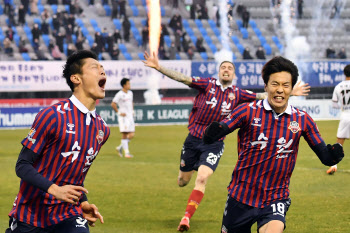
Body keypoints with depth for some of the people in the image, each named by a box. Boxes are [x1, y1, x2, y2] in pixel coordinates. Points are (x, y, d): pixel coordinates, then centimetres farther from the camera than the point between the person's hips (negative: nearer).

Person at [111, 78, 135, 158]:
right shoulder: (119, 94, -10)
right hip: (123, 117, -7)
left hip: (130, 116, 7)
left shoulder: (130, 93, 13)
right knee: (124, 135, -7)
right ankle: (126, 152, -6)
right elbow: (113, 104, -13)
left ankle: (120, 147, 19)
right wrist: (119, 112, -13)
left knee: (131, 135, 3)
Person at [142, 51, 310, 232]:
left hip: (214, 144, 0)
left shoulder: (237, 94, 3)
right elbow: (183, 79, -11)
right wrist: (158, 67, -23)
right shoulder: (207, 84, -2)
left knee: (201, 179, -17)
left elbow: (263, 96, 8)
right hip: (194, 139, 0)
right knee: (182, 182, 10)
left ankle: (187, 217, -10)